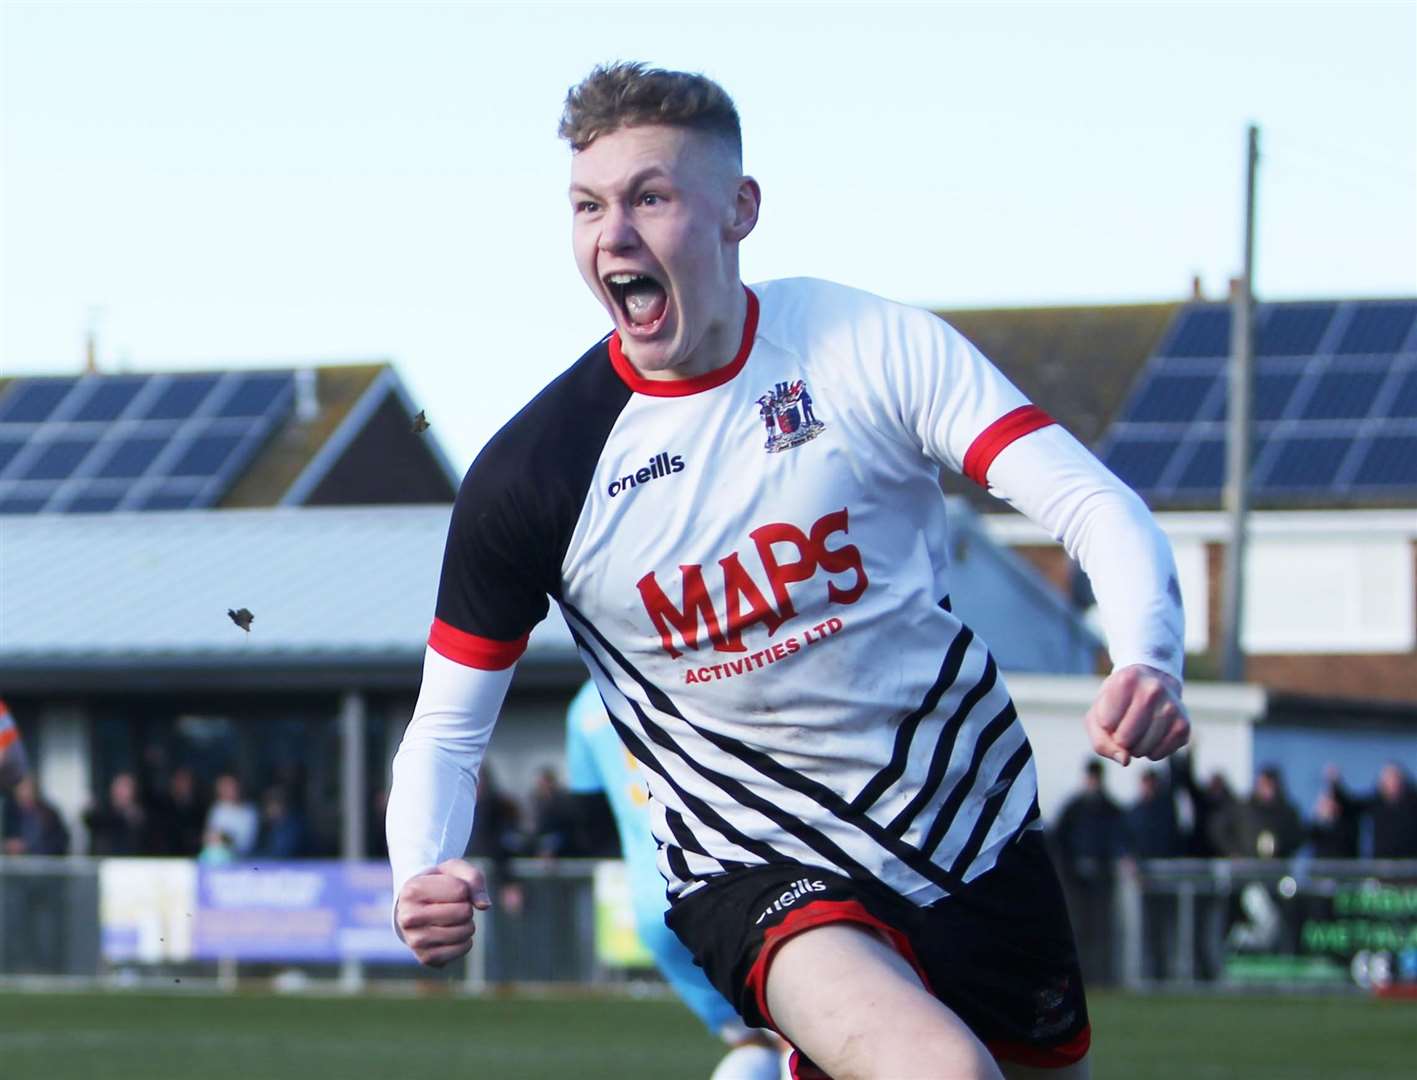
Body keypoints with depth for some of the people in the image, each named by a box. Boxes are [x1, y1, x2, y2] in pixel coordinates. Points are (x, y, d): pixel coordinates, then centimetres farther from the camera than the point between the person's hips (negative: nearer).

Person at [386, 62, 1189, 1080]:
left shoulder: (871, 345, -10)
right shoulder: (527, 478, -10)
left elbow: (1091, 500, -15)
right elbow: (448, 726, -2)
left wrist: (1148, 660, -35)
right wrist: (423, 875, -22)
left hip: (977, 832, 3)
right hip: (760, 869, -3)